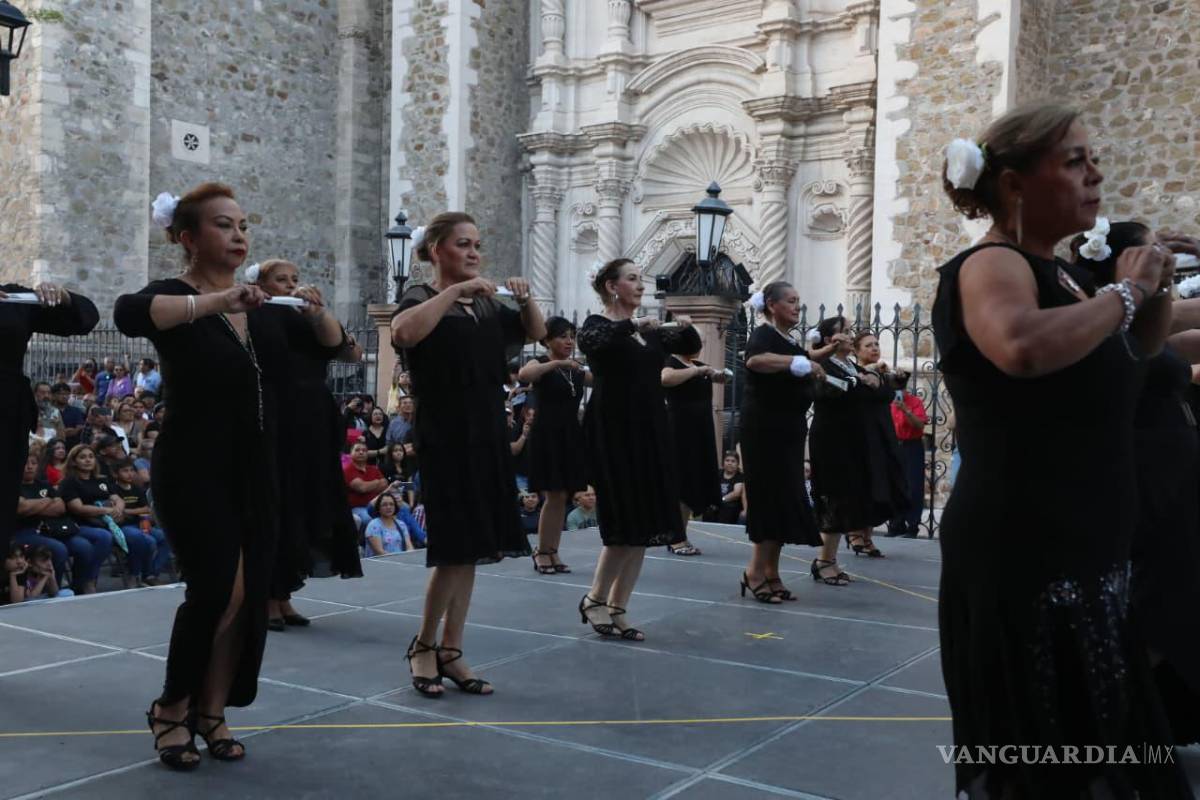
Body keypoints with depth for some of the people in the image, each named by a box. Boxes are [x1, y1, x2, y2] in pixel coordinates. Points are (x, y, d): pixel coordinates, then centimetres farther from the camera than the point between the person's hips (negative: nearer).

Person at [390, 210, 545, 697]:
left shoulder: (486, 305, 13)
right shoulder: (422, 298, -6)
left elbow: (535, 333, 23)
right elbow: (403, 333, -29)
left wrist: (525, 299, 4)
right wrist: (456, 290, -25)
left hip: (487, 436, 7)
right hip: (445, 438, -7)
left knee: (473, 548, 8)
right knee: (455, 548, -8)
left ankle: (450, 652, 17)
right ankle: (422, 645, 12)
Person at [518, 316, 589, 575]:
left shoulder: (576, 370, 14)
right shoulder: (541, 363, -4)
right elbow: (523, 375, -28)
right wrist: (557, 363, -30)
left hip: (571, 437, 6)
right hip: (547, 436, -6)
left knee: (562, 497, 7)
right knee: (554, 496, -7)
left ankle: (552, 551, 15)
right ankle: (542, 552, 5)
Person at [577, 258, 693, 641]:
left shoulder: (649, 332, 14)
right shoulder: (598, 324, -5)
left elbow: (688, 346, 21)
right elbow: (590, 342, -28)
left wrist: (686, 327, 2)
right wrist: (633, 325, -34)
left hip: (650, 433, 7)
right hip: (614, 433, -7)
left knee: (647, 526, 5)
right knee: (627, 525, -9)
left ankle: (617, 609, 13)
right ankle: (594, 599, 9)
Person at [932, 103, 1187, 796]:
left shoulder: (1061, 272, 11)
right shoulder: (990, 265, -14)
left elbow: (1140, 346, 26)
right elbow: (1023, 347, -37)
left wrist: (1153, 291, 5)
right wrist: (1122, 293, -20)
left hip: (1087, 553, 9)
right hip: (1025, 558, -9)